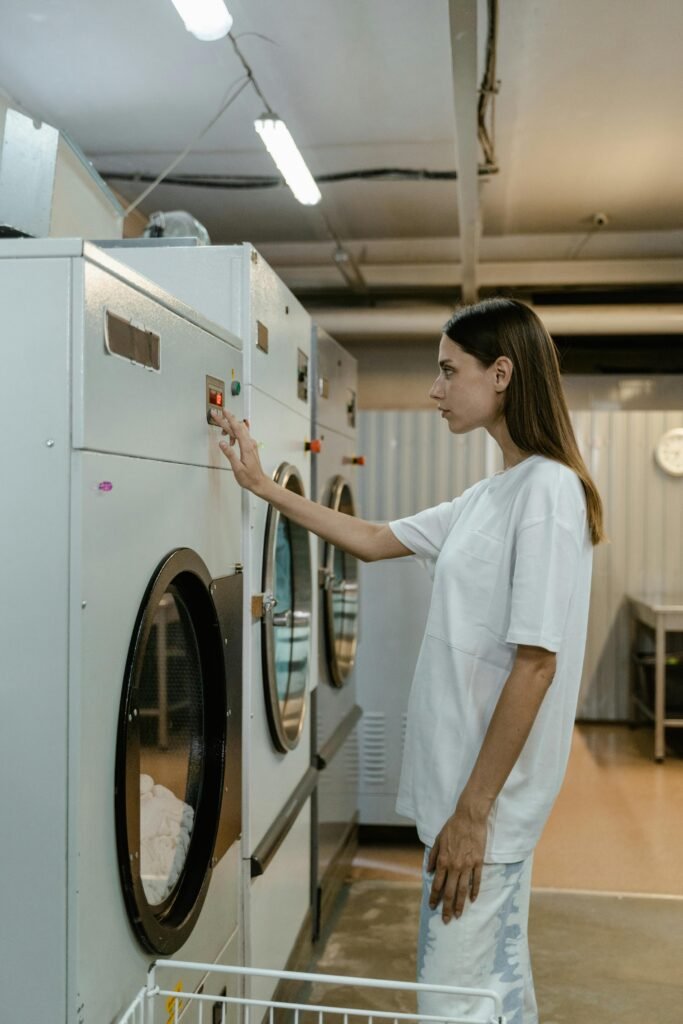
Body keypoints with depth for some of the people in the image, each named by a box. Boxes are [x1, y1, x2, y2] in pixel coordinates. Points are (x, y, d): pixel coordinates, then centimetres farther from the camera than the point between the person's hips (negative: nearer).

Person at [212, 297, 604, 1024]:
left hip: (487, 799, -9)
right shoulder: (489, 495, 10)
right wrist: (262, 486, 15)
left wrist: (471, 813, -18)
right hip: (467, 782, 9)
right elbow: (374, 540, 18)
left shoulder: (548, 489, -17)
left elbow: (536, 664, -21)